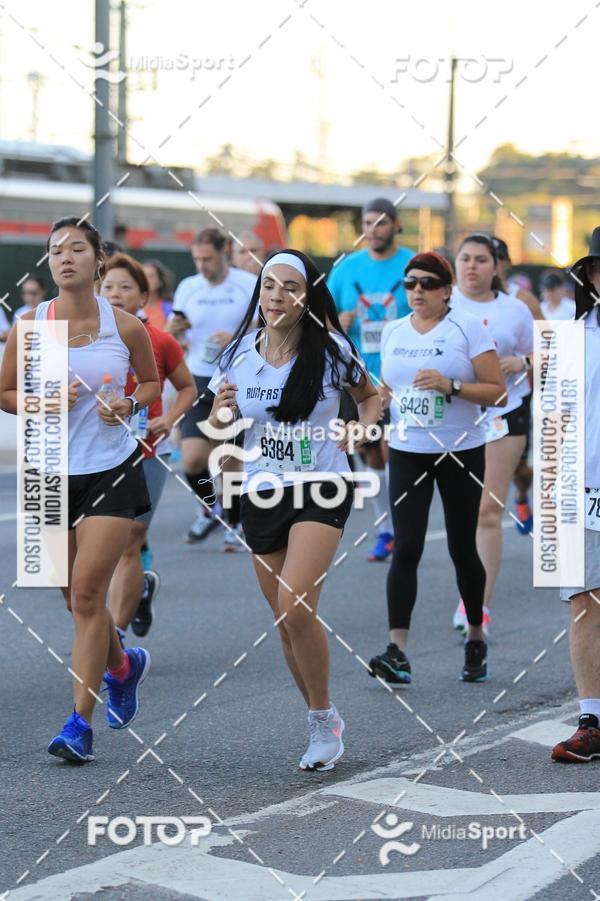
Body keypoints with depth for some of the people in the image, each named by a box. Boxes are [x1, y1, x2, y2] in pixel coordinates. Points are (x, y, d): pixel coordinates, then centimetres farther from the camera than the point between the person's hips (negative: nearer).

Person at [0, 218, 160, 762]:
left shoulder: (126, 327, -4)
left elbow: (152, 381, 12)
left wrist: (129, 404, -9)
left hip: (113, 472, -2)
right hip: (53, 473, 3)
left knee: (87, 593, -11)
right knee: (76, 595, 12)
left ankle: (80, 724, -6)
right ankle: (123, 665, 44)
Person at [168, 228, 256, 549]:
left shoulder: (249, 285, -4)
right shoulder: (187, 287, 6)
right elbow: (169, 338, 12)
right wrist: (174, 329, -11)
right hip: (199, 381, 2)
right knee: (192, 458, -10)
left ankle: (235, 525, 22)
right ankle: (209, 509, 18)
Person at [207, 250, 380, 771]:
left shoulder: (331, 349, -6)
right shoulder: (240, 354, 0)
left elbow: (371, 396, 12)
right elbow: (218, 429, 11)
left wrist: (358, 432, -7)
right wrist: (221, 413, -12)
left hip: (321, 491, -4)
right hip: (262, 496, 4)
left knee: (296, 608, -20)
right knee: (286, 622, 8)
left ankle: (325, 721, -3)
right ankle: (324, 726, 25)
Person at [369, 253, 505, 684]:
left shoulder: (468, 328, -6)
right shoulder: (393, 332, 9)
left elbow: (497, 391, -10)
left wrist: (450, 385, -23)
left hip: (461, 454, -3)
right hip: (407, 454, 3)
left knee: (462, 549, 5)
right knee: (405, 550, -8)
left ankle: (476, 638, 26)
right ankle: (398, 652, -13)